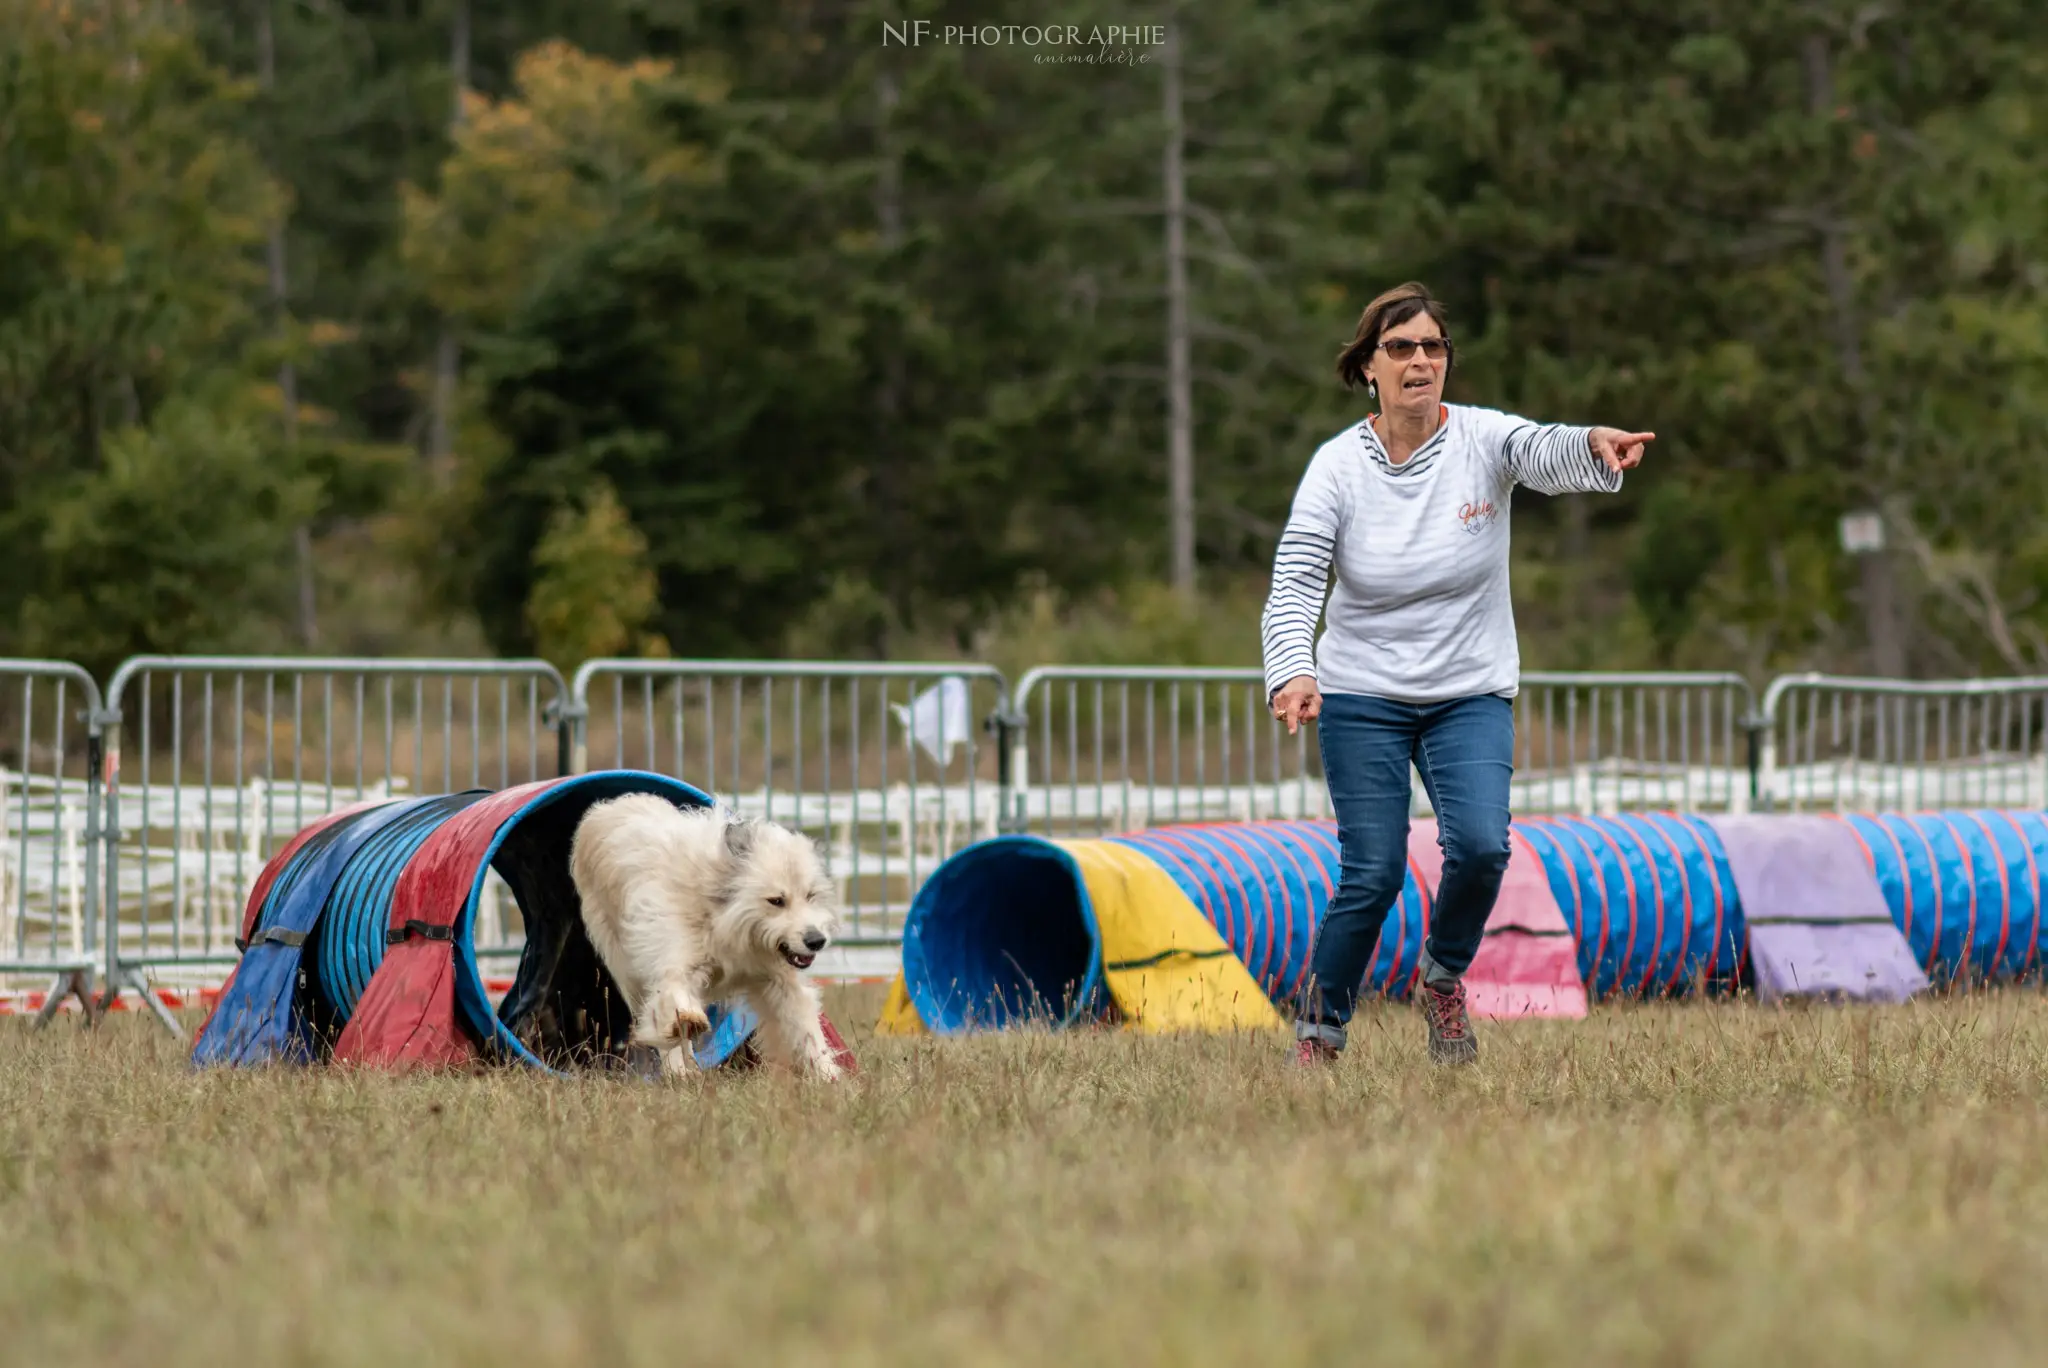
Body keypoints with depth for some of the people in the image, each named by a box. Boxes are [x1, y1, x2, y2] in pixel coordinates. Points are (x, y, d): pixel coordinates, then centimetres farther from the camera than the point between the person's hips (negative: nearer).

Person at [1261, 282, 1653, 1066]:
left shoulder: (1482, 440, -9)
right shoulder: (1338, 465, -9)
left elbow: (1545, 455, -31)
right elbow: (1293, 585, -14)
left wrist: (1595, 444, -56)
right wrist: (1292, 674, -33)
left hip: (1472, 696, 1)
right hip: (1361, 698, -1)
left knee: (1479, 846, -20)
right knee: (1372, 877, -7)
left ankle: (1443, 980, 9)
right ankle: (1318, 1029, 16)